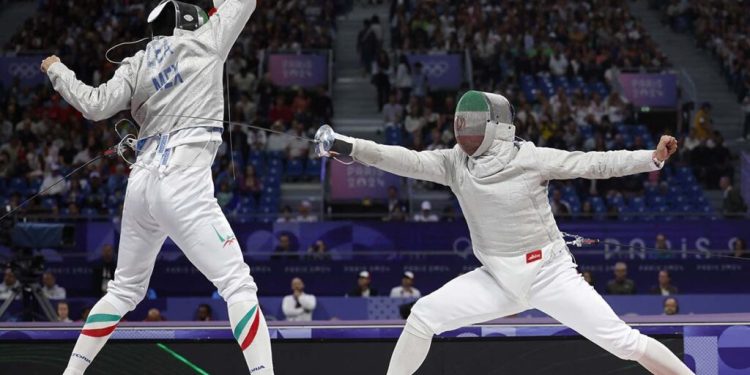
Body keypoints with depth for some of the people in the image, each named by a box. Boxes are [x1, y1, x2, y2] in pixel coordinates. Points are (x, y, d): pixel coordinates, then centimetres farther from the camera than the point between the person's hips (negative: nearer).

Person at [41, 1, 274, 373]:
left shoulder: (137, 64, 11)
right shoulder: (204, 42, 4)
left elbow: (95, 106, -2)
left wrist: (57, 71, 14)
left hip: (141, 184, 5)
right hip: (184, 186, -5)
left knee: (125, 290, 22)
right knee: (238, 285, -8)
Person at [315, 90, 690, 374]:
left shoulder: (530, 158, -14)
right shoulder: (455, 163, -4)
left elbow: (595, 164, -14)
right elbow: (406, 160, -15)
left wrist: (653, 157, -25)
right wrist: (349, 147, -28)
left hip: (550, 274, -4)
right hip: (499, 279, 4)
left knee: (624, 342, -12)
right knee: (423, 316, -9)